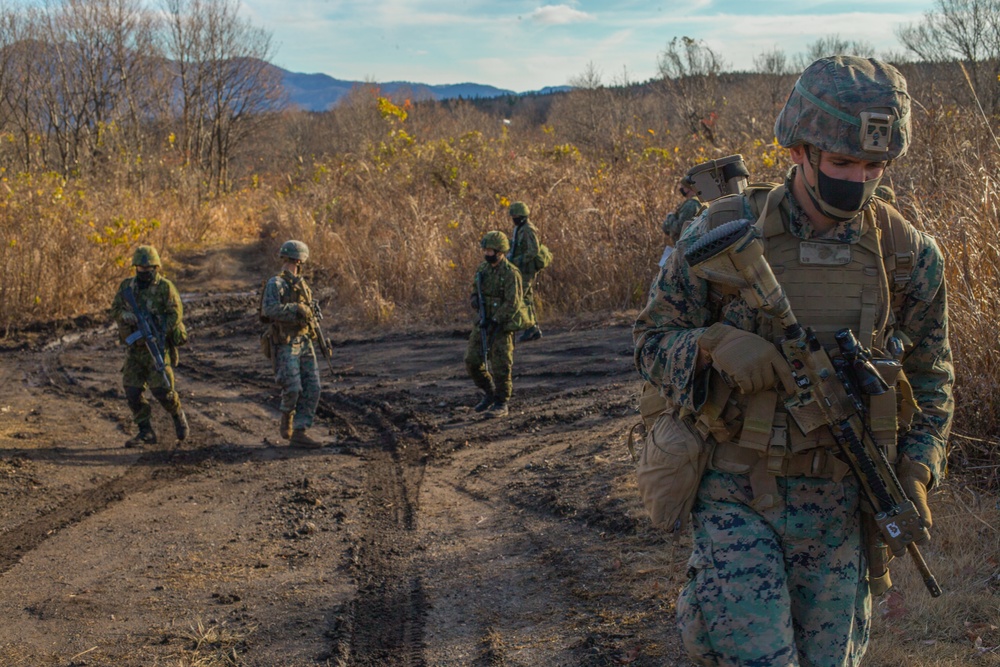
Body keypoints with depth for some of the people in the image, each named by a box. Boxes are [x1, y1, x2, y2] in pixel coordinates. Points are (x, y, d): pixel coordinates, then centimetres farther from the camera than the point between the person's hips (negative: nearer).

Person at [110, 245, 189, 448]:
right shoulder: (126, 286, 8)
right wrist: (125, 314, -14)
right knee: (132, 390, -1)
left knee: (161, 389, -11)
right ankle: (146, 432, 9)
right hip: (135, 347, 5)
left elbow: (176, 314, -11)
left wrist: (157, 334, -21)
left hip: (158, 347, -5)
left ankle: (177, 414, 18)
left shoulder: (165, 287, -6)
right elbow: (115, 309, 9)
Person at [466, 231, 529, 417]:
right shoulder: (483, 268, 6)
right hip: (483, 323, 7)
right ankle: (490, 393, 22)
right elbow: (475, 293, 13)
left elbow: (512, 304, -20)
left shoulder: (510, 273, -16)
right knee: (472, 362, 3)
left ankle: (501, 404, 7)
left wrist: (495, 321, -22)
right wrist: (478, 305, -9)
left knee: (500, 366, -5)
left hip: (502, 325, -7)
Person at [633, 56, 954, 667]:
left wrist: (917, 472, -5)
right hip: (734, 493, -2)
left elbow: (930, 375, 9)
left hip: (837, 501, 3)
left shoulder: (908, 254, -3)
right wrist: (716, 345, -25)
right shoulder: (724, 233, -10)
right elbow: (652, 340, -4)